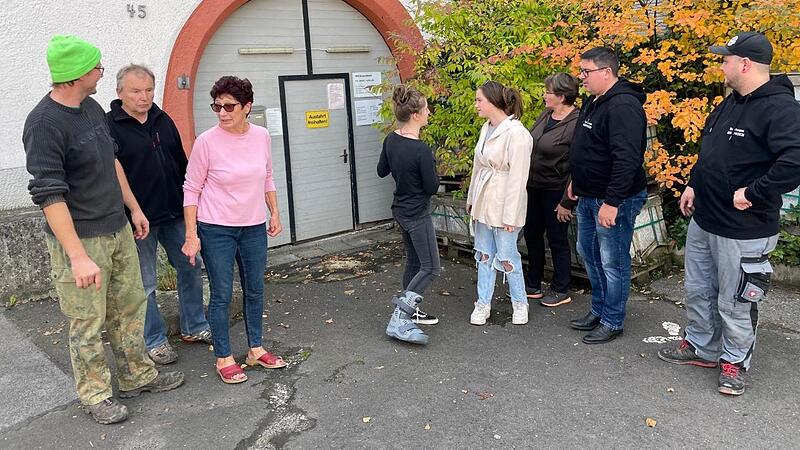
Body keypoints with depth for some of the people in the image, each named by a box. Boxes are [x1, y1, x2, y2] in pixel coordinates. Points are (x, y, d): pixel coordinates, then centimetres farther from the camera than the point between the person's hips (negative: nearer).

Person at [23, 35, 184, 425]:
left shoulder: (92, 108, 6)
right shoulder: (44, 123, -20)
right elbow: (49, 195, -23)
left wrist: (134, 208, 20)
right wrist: (79, 257, -26)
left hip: (118, 230, 8)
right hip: (79, 240, -8)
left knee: (130, 307, 17)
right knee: (88, 323, 5)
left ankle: (137, 377, 33)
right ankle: (95, 394, 24)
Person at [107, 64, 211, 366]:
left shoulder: (163, 120, 9)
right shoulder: (109, 126, -10)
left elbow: (181, 163, 16)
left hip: (175, 215, 6)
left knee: (191, 270, 13)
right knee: (145, 284, 7)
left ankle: (194, 327, 30)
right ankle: (154, 341, 22)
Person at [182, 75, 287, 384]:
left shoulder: (261, 136, -1)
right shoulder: (207, 141, -13)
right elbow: (191, 189, -8)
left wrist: (275, 213, 11)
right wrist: (191, 235, -11)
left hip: (254, 227, 5)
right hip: (216, 230, -4)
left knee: (255, 290, 14)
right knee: (222, 295, 3)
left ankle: (255, 349, 31)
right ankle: (223, 358, 19)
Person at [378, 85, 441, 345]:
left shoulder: (391, 140, -1)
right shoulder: (421, 150, -26)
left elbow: (381, 171, 12)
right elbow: (432, 187, -17)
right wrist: (432, 169, -1)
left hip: (400, 210, 8)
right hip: (417, 215, -8)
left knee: (413, 262, 20)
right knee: (430, 268, 1)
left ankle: (410, 312, 31)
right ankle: (398, 321, -4)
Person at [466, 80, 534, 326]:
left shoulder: (516, 133, -18)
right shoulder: (486, 128, 7)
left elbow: (517, 177, -19)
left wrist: (511, 215, -19)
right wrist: (472, 199, 16)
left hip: (503, 202, -8)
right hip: (483, 201, 8)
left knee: (506, 255, 2)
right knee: (484, 254, 13)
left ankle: (520, 303, 23)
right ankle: (483, 304, 24)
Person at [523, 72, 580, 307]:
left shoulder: (576, 123, -20)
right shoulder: (546, 115, 5)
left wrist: (567, 202, -19)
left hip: (555, 191, -8)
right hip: (534, 187, 8)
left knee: (557, 239, 5)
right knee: (531, 235, 16)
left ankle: (561, 291, 22)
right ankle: (533, 285, 33)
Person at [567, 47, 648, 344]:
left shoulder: (623, 106, -21)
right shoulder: (593, 102, 12)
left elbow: (626, 159, -28)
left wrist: (612, 202, -29)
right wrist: (576, 180, 26)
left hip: (614, 200, -11)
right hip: (589, 196, 11)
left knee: (613, 262, 1)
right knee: (588, 253, 19)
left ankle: (612, 322, 16)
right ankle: (598, 310, 35)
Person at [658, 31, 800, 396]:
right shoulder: (730, 103, 10)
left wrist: (752, 194, -27)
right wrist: (694, 185, 15)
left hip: (743, 230, -9)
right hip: (703, 220, 9)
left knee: (735, 303, 7)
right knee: (698, 291, 20)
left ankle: (734, 362, 27)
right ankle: (700, 348, 38)